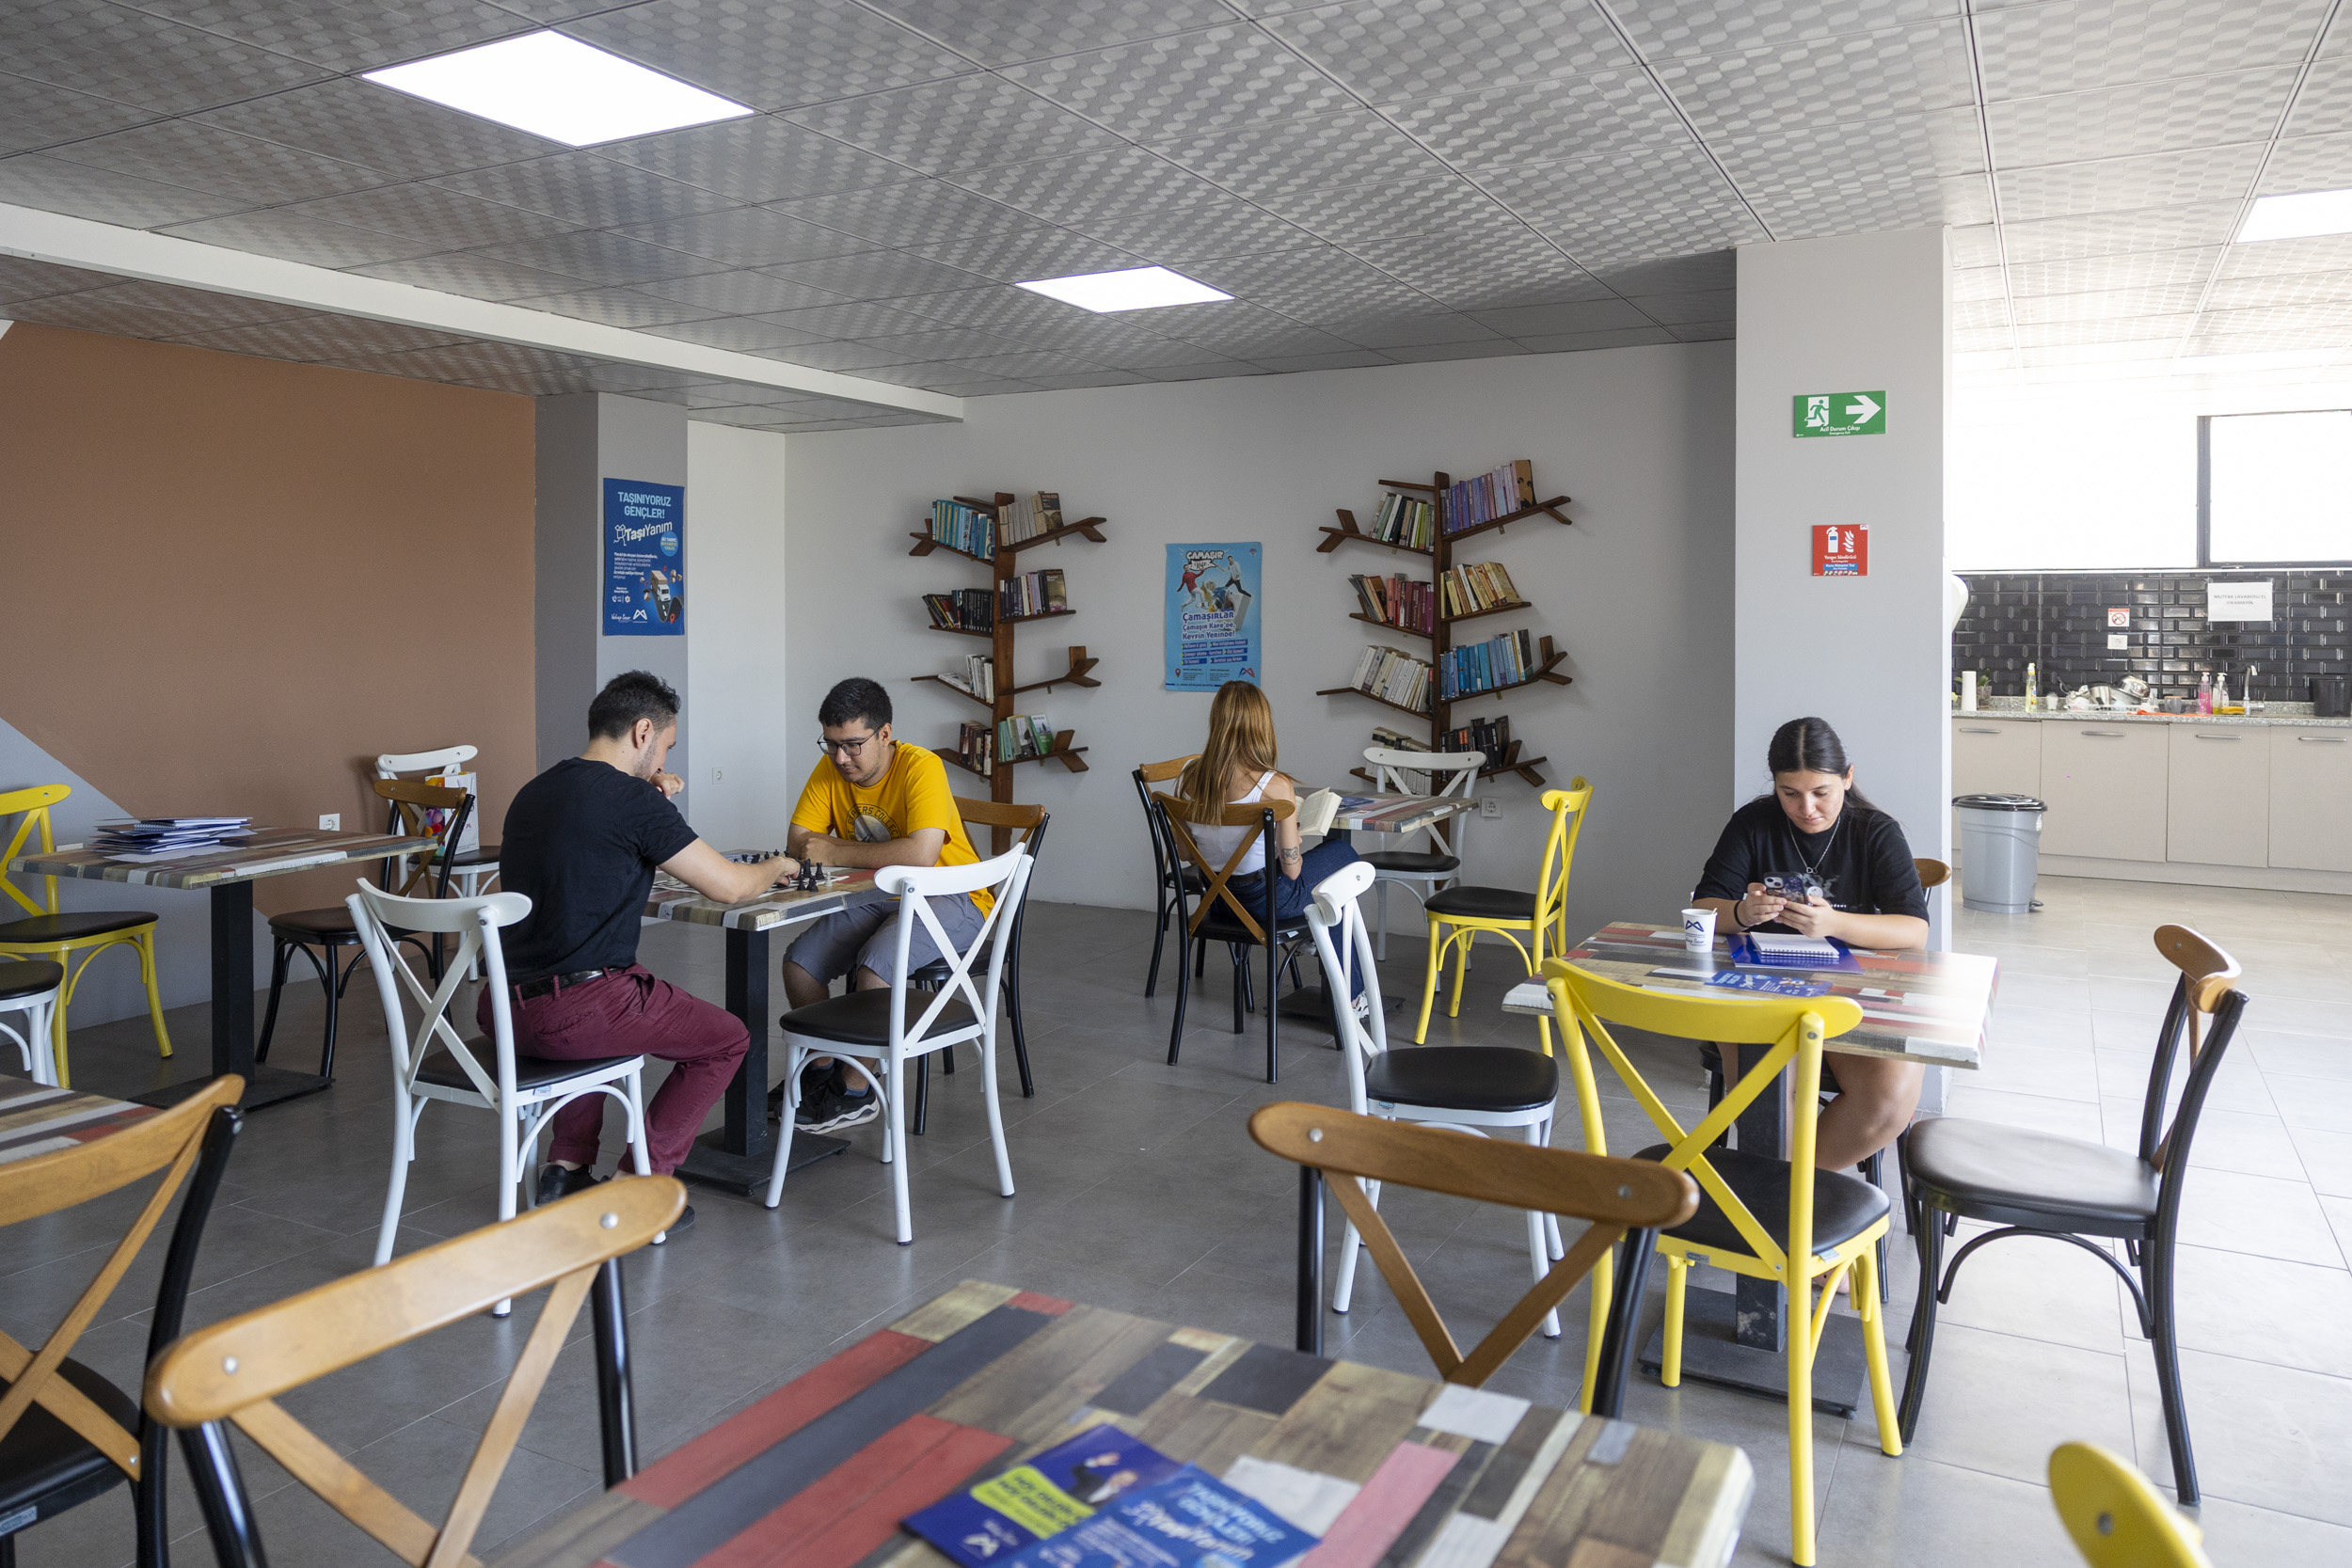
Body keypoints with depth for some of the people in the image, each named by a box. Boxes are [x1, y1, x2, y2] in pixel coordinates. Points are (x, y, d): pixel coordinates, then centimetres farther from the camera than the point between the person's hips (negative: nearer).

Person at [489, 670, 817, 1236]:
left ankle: (569, 1167, 29)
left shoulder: (533, 792, 14)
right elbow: (728, 886, -7)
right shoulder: (633, 799, -11)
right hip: (571, 1013, -8)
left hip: (502, 1008, 8)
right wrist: (776, 868, 15)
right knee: (726, 1038, 13)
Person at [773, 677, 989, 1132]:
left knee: (874, 964, -30)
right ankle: (821, 1068, 12)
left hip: (949, 898, -7)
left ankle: (857, 1093, -11)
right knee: (799, 961, -9)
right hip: (877, 897, 7)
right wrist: (873, 855, -23)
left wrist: (836, 852, -26)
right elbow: (797, 843, -6)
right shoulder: (830, 770, -3)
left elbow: (921, 854, -36)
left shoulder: (921, 768, -23)